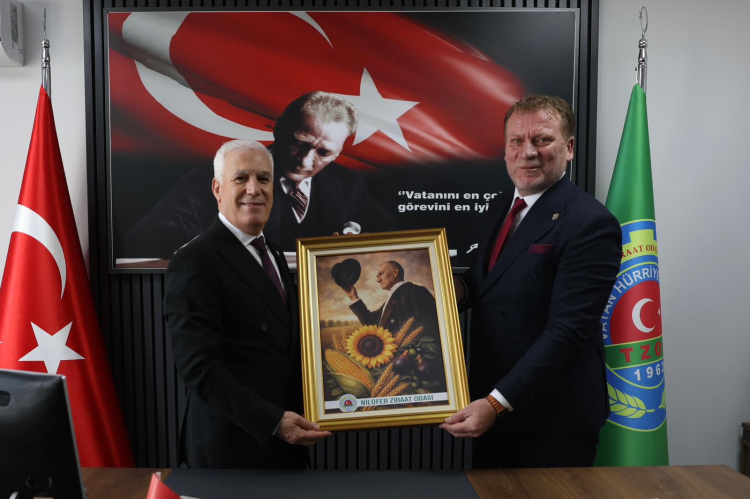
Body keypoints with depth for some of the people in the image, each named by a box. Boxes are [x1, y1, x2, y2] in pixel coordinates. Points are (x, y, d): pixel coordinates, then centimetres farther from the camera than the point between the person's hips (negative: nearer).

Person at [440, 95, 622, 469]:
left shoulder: (590, 224, -20)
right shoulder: (501, 207, 5)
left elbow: (567, 329, -25)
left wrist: (497, 402, -27)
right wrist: (461, 289, -7)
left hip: (553, 422, -7)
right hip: (491, 406, 7)